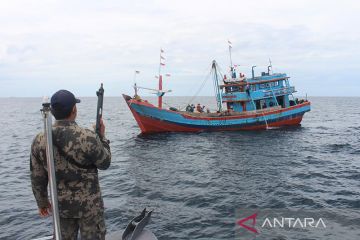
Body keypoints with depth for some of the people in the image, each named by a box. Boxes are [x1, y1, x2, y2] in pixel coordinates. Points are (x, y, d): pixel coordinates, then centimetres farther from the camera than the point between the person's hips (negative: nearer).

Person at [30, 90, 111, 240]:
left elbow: (37, 177, 0)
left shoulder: (39, 141, -10)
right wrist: (102, 137, 2)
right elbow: (105, 163, -8)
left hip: (60, 204, 4)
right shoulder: (88, 137, -24)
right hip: (89, 204, -4)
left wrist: (42, 202, 15)